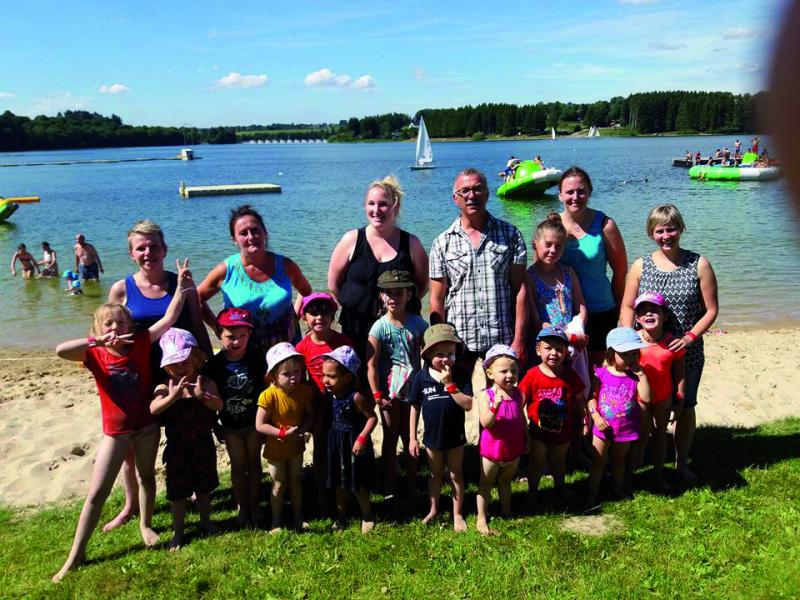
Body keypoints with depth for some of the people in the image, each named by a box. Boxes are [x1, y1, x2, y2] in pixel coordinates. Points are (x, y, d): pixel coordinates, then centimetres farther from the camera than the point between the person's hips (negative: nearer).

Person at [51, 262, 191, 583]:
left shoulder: (140, 343, -8)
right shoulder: (95, 354, -11)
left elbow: (169, 319, -15)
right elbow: (60, 350, -29)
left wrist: (181, 288, -25)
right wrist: (98, 341, -38)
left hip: (147, 425, 1)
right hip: (115, 432, -1)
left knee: (147, 476, 20)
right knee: (96, 492, 2)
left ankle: (145, 524, 44)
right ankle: (75, 554, 13)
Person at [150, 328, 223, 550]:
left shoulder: (205, 383, -10)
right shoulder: (165, 387, -10)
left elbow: (218, 405, -24)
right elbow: (153, 409, -27)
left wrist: (202, 395, -43)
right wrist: (173, 396, -43)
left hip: (203, 445, 1)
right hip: (177, 447, -1)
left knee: (203, 487, 18)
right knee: (177, 491, 11)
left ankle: (205, 522, 40)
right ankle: (178, 530, 28)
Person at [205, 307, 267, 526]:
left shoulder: (256, 358, -12)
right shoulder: (215, 364, -12)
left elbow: (266, 386, -5)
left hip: (254, 420, 0)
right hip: (230, 424, 0)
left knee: (254, 463, 14)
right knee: (238, 466, 11)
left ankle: (254, 504, 28)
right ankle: (242, 507, 26)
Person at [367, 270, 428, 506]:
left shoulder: (417, 323, -5)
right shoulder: (380, 327, -11)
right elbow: (371, 364, -12)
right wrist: (376, 395, -15)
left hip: (412, 388, 2)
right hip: (389, 389, -2)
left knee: (410, 437, 14)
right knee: (390, 438, 10)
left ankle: (412, 485, 27)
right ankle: (389, 488, 21)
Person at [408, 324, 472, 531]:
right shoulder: (421, 377, -12)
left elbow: (468, 405, -22)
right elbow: (415, 407, -3)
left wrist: (449, 384, -30)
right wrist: (412, 438, -2)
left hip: (455, 436, -1)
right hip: (432, 436, 1)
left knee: (456, 475, 15)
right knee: (435, 475, 21)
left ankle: (457, 514, 31)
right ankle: (433, 510, 40)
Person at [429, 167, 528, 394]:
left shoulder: (510, 235, 6)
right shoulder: (443, 243, 6)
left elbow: (520, 289, 3)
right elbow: (437, 300, 5)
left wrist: (519, 339, -4)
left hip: (503, 344, 0)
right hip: (459, 347, 0)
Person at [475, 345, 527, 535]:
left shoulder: (517, 393, -5)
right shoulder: (486, 395, -20)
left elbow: (522, 418, 8)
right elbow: (486, 423, -28)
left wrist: (526, 440, 14)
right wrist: (496, 404, -42)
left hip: (513, 449, 4)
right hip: (491, 449, -4)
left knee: (505, 481, 24)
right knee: (486, 484, 12)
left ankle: (507, 512, 41)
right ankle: (481, 519, 20)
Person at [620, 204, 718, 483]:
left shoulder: (699, 264, -4)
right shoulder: (641, 266, -1)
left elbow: (711, 310, -3)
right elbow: (627, 307, 1)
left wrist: (689, 337, -15)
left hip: (688, 353, 0)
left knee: (685, 407, 13)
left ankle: (682, 463, 32)